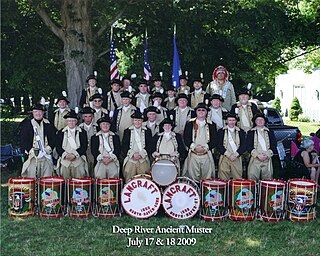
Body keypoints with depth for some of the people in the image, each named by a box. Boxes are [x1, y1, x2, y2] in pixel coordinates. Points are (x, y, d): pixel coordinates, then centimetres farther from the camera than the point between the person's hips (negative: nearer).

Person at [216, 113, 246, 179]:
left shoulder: (241, 132, 14)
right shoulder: (221, 131, 10)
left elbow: (243, 146, 5)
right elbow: (219, 146, 0)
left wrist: (235, 155, -9)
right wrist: (228, 155, -10)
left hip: (237, 158, 1)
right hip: (224, 158, -1)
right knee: (223, 181, -6)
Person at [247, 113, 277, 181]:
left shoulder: (270, 132, 16)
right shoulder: (251, 132, 12)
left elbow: (274, 146, 8)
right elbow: (249, 146, 2)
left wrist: (267, 155, -8)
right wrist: (257, 155, -11)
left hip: (267, 160, 1)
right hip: (255, 160, -1)